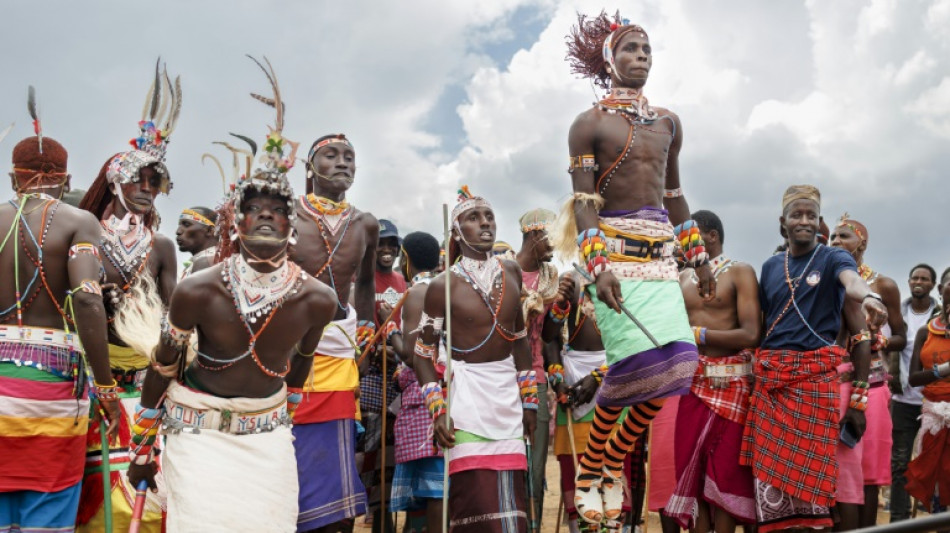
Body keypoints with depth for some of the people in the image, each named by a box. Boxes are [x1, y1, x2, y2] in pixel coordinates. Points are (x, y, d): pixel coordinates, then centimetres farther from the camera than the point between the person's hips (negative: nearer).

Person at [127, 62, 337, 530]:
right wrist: (141, 445, 5)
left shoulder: (317, 299, -13)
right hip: (200, 433, -2)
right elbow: (163, 368, -4)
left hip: (269, 435, 3)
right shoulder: (198, 290, -19)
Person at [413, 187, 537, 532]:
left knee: (510, 491, 9)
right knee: (476, 492, -8)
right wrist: (437, 409, -11)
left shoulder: (511, 273, 5)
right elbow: (423, 352, -3)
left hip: (508, 389, 5)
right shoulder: (444, 285, -8)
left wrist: (529, 399, 14)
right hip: (466, 388, -5)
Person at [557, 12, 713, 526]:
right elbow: (582, 203, -8)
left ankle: (612, 463, 13)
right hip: (615, 251, -6)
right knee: (634, 362, -16)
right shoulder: (589, 123, 0)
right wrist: (598, 267, -20)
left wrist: (699, 256, 20)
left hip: (660, 252, 6)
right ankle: (588, 471, 5)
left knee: (672, 363, -5)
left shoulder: (668, 122, 17)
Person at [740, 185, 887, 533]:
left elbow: (853, 282, -22)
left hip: (818, 377, -3)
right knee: (770, 476, 3)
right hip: (770, 379, 4)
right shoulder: (770, 266, 15)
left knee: (812, 476, -3)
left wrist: (869, 298, -46)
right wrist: (756, 373, 11)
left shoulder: (833, 258, 3)